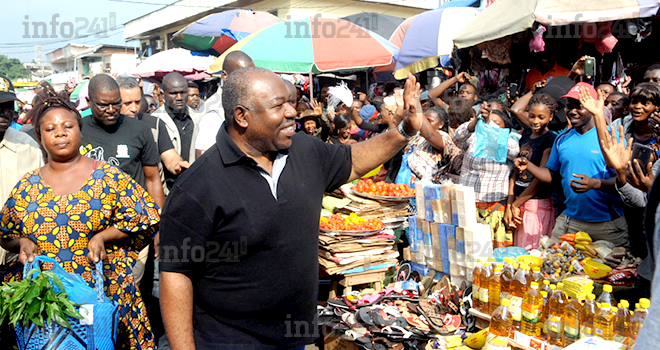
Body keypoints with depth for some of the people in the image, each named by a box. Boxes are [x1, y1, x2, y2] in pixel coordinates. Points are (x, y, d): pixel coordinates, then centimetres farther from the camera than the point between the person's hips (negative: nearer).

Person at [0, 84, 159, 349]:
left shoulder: (107, 176, -1)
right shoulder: (27, 186, 8)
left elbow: (147, 216, 0)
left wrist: (103, 237, -9)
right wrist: (22, 243, -4)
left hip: (101, 293, -2)